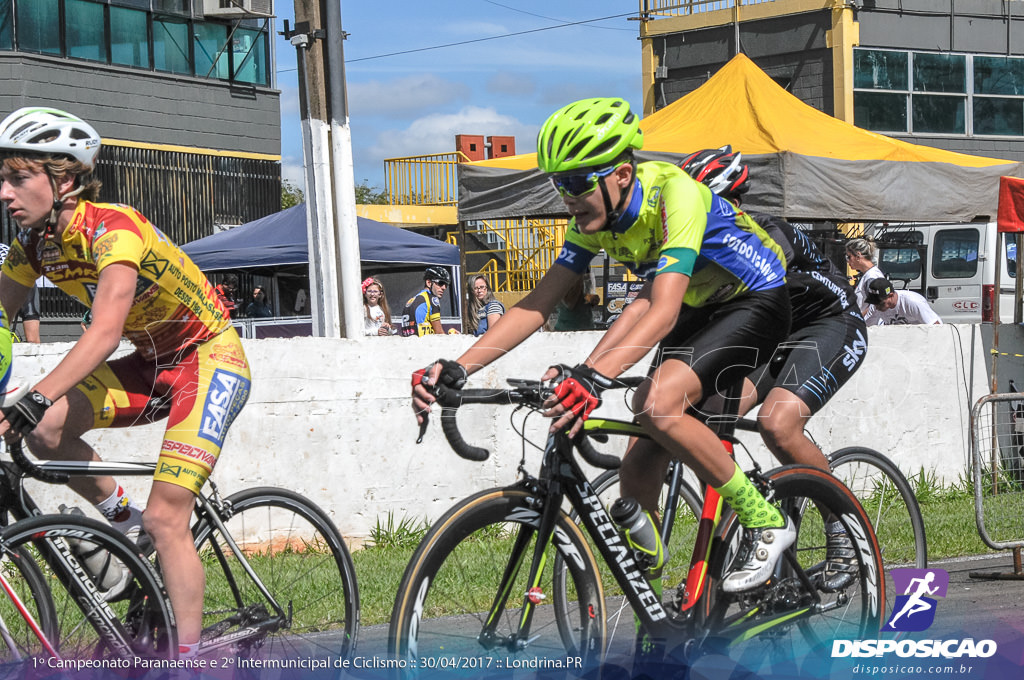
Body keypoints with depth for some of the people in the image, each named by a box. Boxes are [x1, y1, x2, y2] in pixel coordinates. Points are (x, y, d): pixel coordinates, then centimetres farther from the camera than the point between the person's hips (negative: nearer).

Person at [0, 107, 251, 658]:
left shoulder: (113, 228, -28)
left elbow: (105, 331, -40)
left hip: (210, 359, -7)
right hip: (153, 362, 7)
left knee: (165, 518, -16)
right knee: (45, 430, -16)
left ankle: (190, 658, -8)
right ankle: (123, 524, 6)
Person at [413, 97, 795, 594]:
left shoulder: (674, 194, -32)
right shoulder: (593, 219, -9)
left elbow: (664, 312, -43)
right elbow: (536, 305, -10)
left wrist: (594, 376, -57)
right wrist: (457, 368, -23)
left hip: (756, 303, -8)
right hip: (700, 311, 8)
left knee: (659, 404, -32)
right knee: (637, 479, -3)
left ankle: (764, 522, -15)